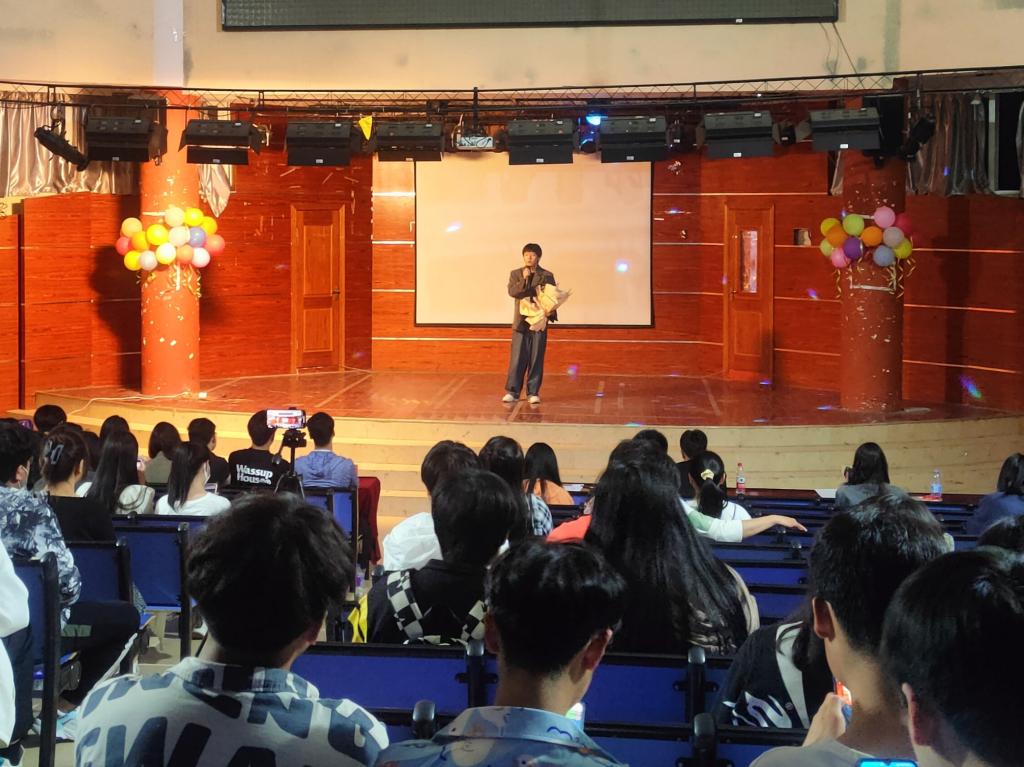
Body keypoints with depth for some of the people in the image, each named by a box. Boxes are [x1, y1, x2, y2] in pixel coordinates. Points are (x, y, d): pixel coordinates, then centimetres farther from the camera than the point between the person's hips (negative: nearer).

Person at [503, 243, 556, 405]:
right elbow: (512, 291, -8)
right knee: (517, 358, -2)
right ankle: (512, 391, 5)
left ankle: (533, 392, 8)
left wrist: (551, 314, -9)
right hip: (521, 322, 0)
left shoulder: (547, 276, 5)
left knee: (536, 359, 1)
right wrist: (524, 279, -18)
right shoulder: (515, 274, 7)